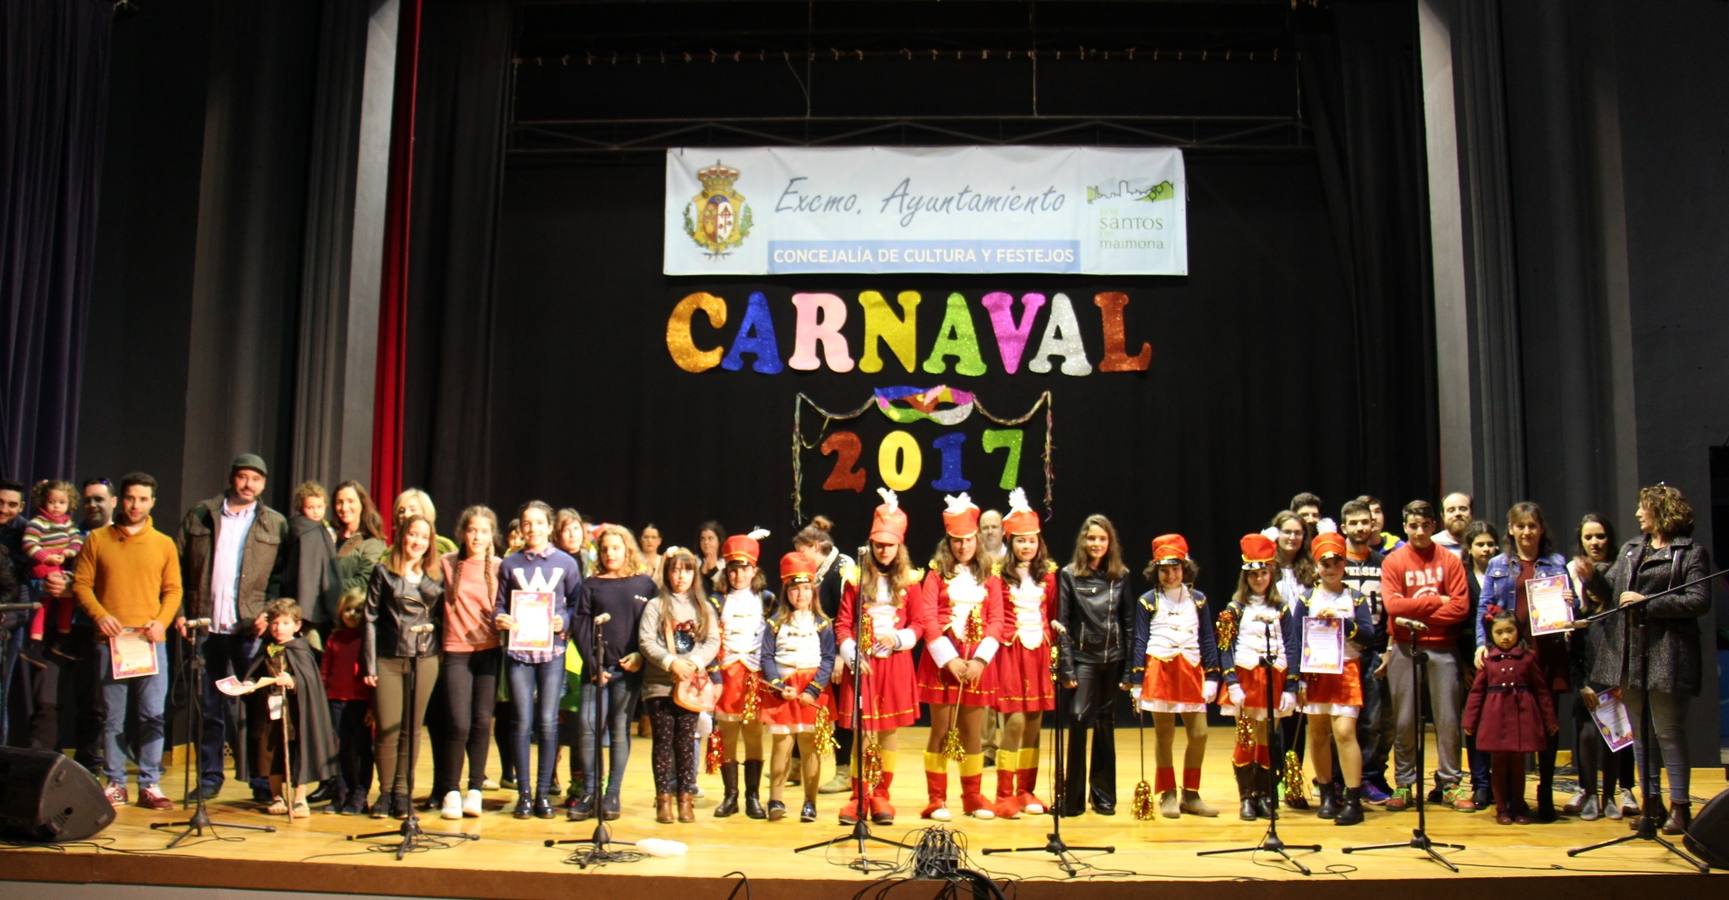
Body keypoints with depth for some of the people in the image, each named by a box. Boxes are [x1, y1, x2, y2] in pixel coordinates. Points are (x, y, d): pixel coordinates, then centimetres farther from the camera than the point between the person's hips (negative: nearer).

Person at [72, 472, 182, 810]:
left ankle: (150, 784, 4)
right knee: (113, 717, 4)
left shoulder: (164, 544, 9)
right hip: (110, 640, 0)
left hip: (151, 641, 0)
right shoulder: (97, 539, 7)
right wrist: (100, 616, -11)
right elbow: (81, 584, 4)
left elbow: (173, 589, 9)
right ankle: (115, 783, 13)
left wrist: (162, 621, -8)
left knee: (153, 715, -2)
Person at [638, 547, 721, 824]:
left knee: (686, 740, 4)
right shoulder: (656, 606, 4)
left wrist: (694, 663, -13)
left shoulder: (704, 608, 12)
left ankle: (685, 797, 9)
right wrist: (671, 663, -16)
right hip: (659, 684, -2)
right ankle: (663, 798, 6)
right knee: (663, 739, 0)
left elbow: (713, 641, 3)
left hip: (691, 684, 2)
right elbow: (646, 641, -6)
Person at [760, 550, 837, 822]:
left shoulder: (823, 624, 3)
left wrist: (813, 690, -12)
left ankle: (810, 803, 9)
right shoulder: (776, 623, 4)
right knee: (782, 746, 0)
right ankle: (775, 800, 5)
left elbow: (828, 660, -1)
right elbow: (767, 657, 0)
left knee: (810, 747, 2)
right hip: (782, 690, 0)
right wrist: (780, 686, -12)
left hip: (813, 693, 0)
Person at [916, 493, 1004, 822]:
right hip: (942, 659, -2)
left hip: (978, 661, 2)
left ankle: (973, 796, 19)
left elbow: (996, 621, 2)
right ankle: (936, 799, 9)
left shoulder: (989, 577, 9)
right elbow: (929, 622, -6)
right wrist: (950, 660, -15)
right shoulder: (936, 574, 2)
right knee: (941, 730, 1)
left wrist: (980, 659, -11)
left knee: (973, 731, 7)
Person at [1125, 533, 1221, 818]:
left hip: (1191, 671, 3)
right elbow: (1139, 642, 1)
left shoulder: (1198, 599, 9)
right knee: (1164, 736, 3)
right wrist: (1136, 682, -3)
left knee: (1199, 733, -1)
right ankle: (1168, 796, 13)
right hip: (1159, 670, -2)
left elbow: (1208, 640, 11)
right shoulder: (1148, 601, 2)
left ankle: (1190, 795, 14)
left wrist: (1212, 677, 4)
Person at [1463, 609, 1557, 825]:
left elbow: (1542, 690, 5)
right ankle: (1502, 808, 17)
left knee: (1518, 763, 9)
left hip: (1522, 715, 0)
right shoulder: (1487, 660, 2)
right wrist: (1469, 720, 1)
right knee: (1498, 764, 6)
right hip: (1495, 716, 0)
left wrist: (1550, 719, 5)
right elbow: (1476, 691, 3)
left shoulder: (1528, 658, 2)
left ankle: (1518, 806, 23)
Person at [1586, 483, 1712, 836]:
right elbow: (1609, 589, 17)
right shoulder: (1630, 549, 17)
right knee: (1638, 732, 10)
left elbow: (1700, 601, -13)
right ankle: (1651, 802, 19)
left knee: (1668, 732, -1)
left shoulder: (1690, 553, -3)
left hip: (1665, 654, -6)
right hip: (1629, 651, 6)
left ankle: (1680, 806, 8)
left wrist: (1648, 602, -16)